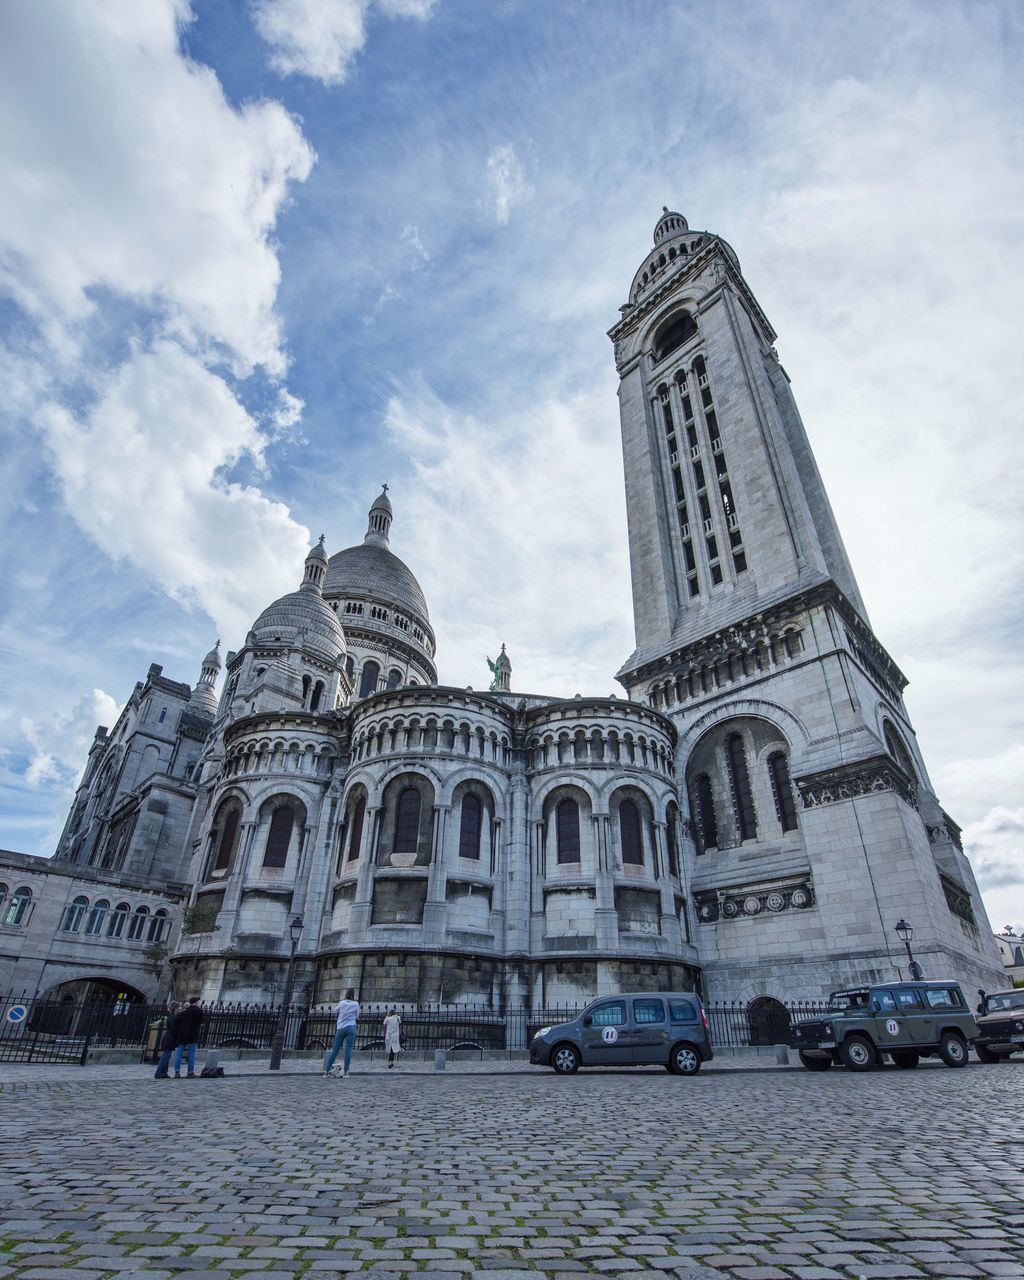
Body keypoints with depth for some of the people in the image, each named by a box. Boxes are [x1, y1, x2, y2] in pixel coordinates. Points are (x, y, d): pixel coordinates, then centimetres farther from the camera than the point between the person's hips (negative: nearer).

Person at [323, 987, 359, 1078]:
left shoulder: (341, 1003, 1)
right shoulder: (355, 1004, -2)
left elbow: (335, 1011, 20)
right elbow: (357, 1016, 10)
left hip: (341, 1028, 2)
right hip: (351, 1028, -2)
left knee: (335, 1050, 7)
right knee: (348, 1050, -2)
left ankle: (327, 1071, 9)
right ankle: (345, 1072, -5)